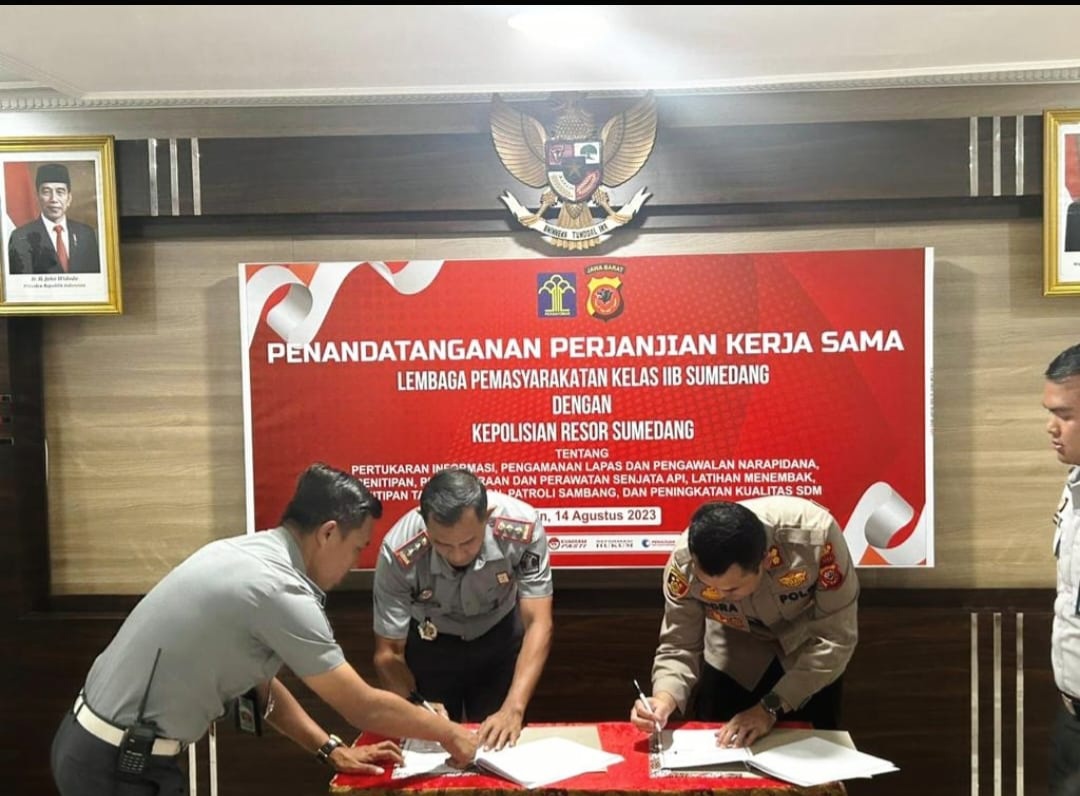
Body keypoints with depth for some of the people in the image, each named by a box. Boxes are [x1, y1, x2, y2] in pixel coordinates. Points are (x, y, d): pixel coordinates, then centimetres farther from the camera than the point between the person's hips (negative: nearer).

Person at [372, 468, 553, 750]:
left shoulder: (523, 527, -34)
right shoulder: (399, 553, -34)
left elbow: (538, 624, -30)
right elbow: (387, 653, -24)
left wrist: (514, 708, -41)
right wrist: (417, 707, -41)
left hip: (499, 636, 1)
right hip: (430, 644, 0)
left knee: (504, 746, 9)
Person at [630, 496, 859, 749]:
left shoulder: (815, 536, -40)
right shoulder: (684, 562, -33)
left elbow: (836, 637, -29)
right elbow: (678, 647, -21)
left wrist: (771, 706, -32)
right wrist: (664, 698, -41)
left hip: (811, 648, 0)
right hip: (735, 654, 1)